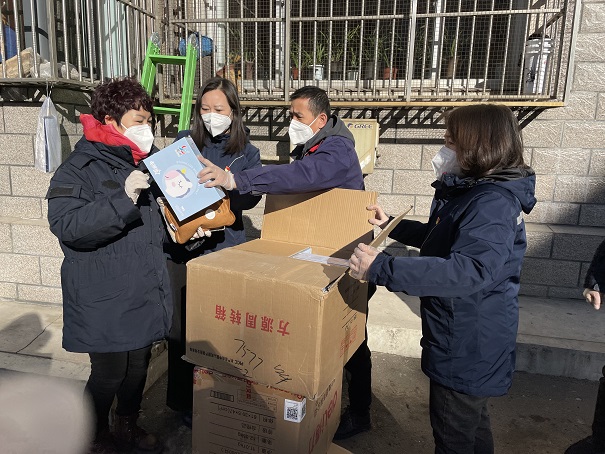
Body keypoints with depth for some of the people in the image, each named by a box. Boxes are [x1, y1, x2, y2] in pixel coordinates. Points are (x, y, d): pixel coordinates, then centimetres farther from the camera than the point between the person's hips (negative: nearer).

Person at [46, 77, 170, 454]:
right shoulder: (79, 169, -11)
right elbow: (66, 225, -24)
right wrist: (123, 198, -32)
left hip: (145, 292, 6)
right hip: (104, 299, -6)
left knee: (139, 365, 19)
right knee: (109, 372, 5)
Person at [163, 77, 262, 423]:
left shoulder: (247, 153, 7)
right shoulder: (184, 142, 8)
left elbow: (250, 197, -8)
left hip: (225, 247, 0)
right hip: (184, 243, 0)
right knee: (185, 325, 4)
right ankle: (185, 403, 23)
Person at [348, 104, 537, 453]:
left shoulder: (493, 204, -26)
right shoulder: (468, 192, 8)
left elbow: (470, 270, -41)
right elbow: (439, 239, 23)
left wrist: (383, 268, -43)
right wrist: (391, 225, 22)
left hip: (469, 346, -10)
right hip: (465, 338, 10)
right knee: (473, 425, 29)